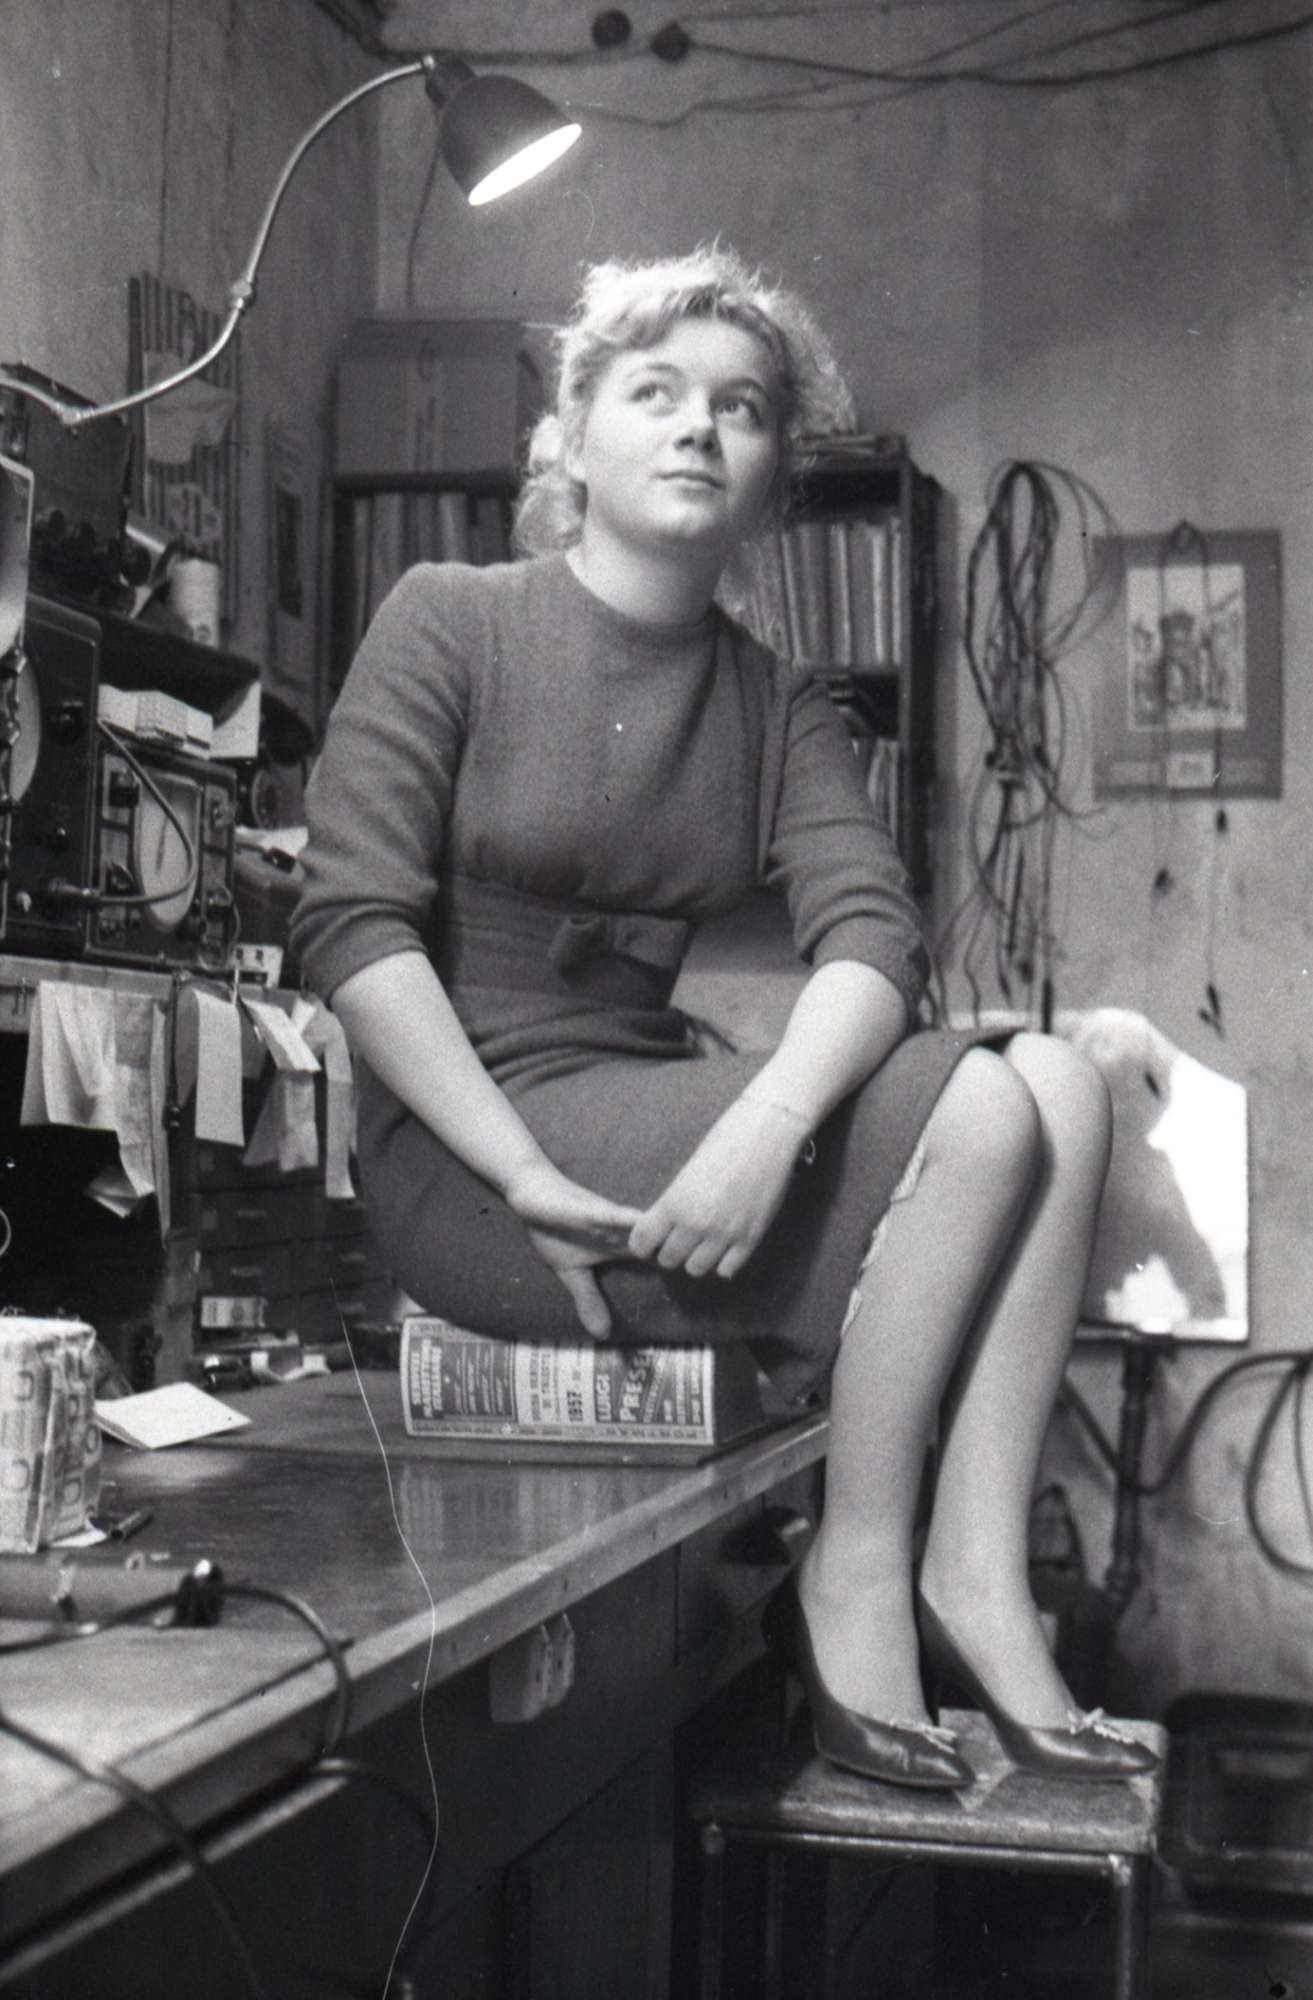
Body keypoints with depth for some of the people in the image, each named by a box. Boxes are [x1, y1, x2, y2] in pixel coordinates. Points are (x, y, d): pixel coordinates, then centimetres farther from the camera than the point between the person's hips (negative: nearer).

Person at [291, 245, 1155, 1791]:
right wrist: (530, 1181, -21)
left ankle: (976, 1569, -17)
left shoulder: (777, 708, 12)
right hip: (465, 1150, -6)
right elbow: (354, 925, -11)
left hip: (655, 1113, 6)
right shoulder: (448, 622, -2)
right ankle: (857, 1561, -8)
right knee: (984, 1118, -20)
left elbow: (872, 936, -4)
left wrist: (767, 1123, -26)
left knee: (1061, 1084, -14)